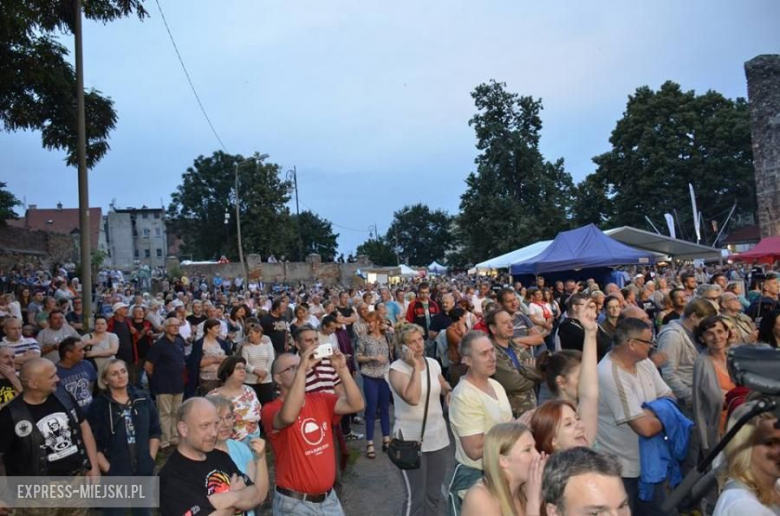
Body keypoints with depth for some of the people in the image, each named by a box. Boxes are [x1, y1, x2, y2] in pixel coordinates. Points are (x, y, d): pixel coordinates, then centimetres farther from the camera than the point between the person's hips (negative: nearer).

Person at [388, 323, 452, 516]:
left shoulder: (433, 364, 3)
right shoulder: (397, 368, -13)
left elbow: (446, 389, 22)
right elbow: (412, 398, -28)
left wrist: (449, 394, 0)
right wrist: (415, 366, -23)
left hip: (437, 436, 6)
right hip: (411, 439, -5)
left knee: (434, 494, 15)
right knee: (415, 496, -1)